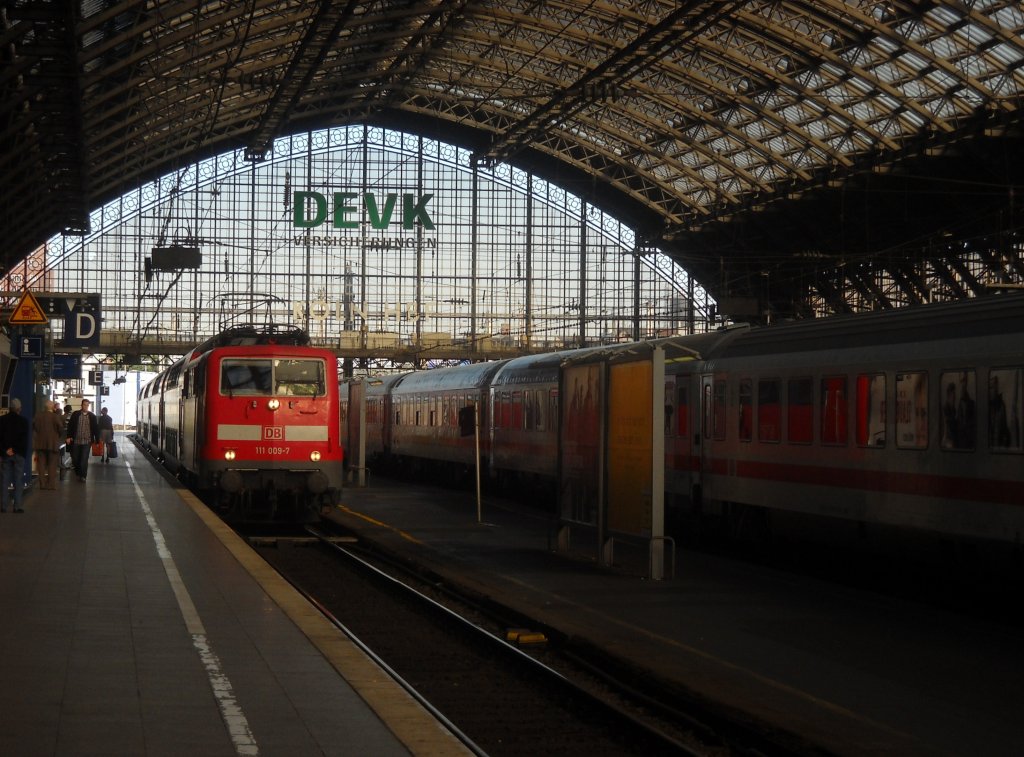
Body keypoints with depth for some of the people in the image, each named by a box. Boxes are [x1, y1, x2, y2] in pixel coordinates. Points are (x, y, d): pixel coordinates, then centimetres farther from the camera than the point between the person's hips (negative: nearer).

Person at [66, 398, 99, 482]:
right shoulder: (75, 414, 3)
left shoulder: (92, 416, 3)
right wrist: (68, 437, -5)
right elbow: (70, 426, 3)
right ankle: (78, 473, 27)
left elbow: (96, 429, 5)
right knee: (75, 459, 8)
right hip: (76, 441, 1)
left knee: (84, 460, -6)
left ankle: (83, 476, 0)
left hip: (87, 441, -1)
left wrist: (97, 440, 3)